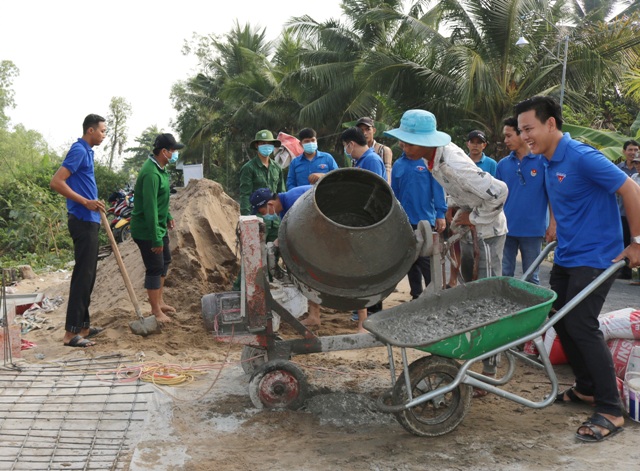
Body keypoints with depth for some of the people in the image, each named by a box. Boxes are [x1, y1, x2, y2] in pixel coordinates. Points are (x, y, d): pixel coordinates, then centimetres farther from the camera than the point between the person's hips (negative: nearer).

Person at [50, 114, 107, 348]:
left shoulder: (86, 151, 16)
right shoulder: (78, 150, -13)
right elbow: (56, 182, -21)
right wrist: (86, 202, -21)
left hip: (89, 221, 10)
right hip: (83, 221, -10)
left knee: (88, 275, 13)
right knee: (83, 275, -9)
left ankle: (83, 325, 21)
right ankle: (71, 332, -5)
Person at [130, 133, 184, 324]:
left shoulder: (160, 168, 5)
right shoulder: (151, 174, -26)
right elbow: (150, 208, -28)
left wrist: (168, 217, 22)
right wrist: (156, 239, -26)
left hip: (159, 226, 11)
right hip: (147, 230, -11)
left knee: (165, 261, 20)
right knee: (155, 268, -2)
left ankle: (159, 301, 34)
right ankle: (156, 311, 11)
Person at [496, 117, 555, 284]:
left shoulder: (542, 161, -4)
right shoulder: (503, 164, 6)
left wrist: (552, 224, -7)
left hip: (533, 230, -3)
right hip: (506, 228, 3)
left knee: (531, 278, 9)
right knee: (504, 275, 9)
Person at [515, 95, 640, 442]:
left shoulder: (581, 157, -20)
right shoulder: (549, 163, 7)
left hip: (594, 258, -9)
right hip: (565, 257, 9)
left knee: (580, 325, -12)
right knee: (560, 320, 11)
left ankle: (611, 411, -2)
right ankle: (586, 388, 28)